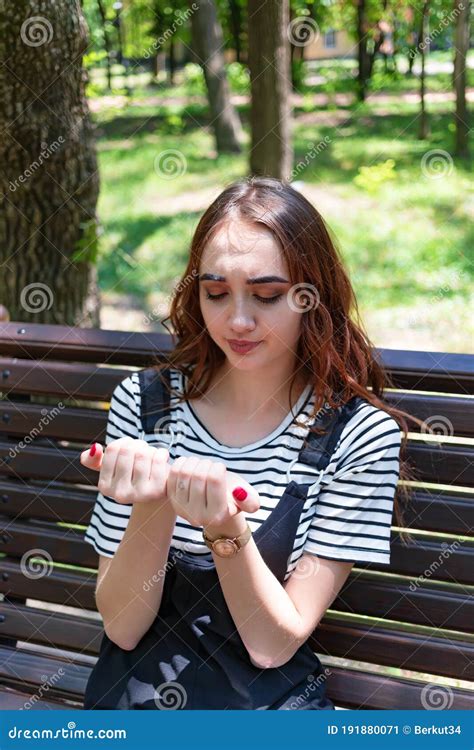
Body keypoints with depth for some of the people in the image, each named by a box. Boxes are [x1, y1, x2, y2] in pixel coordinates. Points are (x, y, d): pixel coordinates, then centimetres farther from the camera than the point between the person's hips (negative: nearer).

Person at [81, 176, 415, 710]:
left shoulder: (361, 434, -9)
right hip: (136, 692, 2)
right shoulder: (143, 401, -4)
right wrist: (152, 508, -21)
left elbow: (272, 644, -9)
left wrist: (227, 529, -26)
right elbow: (122, 628, -5)